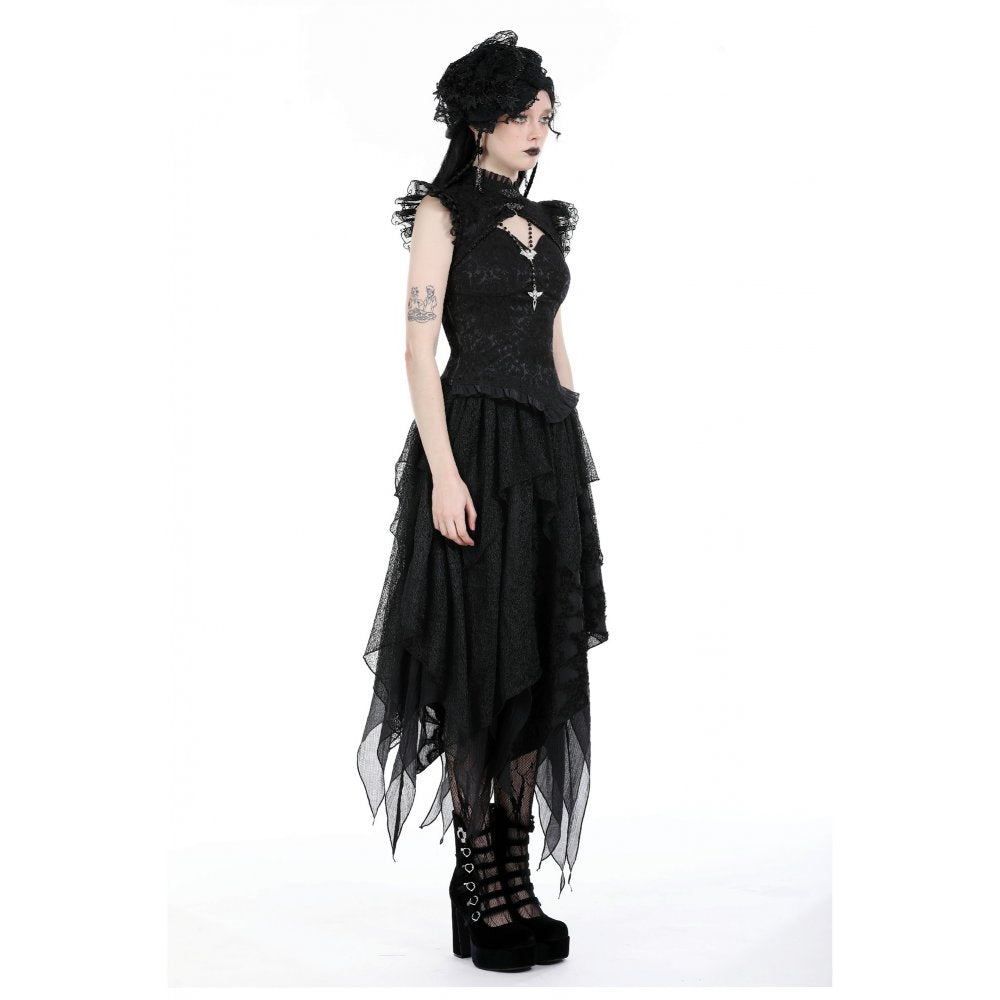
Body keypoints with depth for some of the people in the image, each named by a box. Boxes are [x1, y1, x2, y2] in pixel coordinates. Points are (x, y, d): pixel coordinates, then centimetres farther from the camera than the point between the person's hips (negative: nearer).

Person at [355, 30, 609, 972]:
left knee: (545, 659, 6)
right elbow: (419, 349, -9)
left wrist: (573, 454, 14)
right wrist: (444, 471, -18)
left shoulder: (545, 222, 17)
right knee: (482, 660, -2)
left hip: (550, 448, 7)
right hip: (475, 442, -6)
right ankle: (476, 878, 10)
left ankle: (517, 872, 17)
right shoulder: (443, 211, -1)